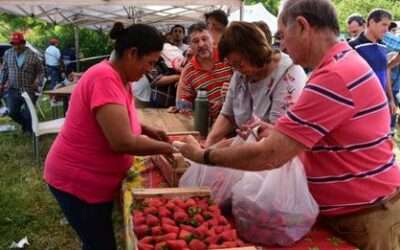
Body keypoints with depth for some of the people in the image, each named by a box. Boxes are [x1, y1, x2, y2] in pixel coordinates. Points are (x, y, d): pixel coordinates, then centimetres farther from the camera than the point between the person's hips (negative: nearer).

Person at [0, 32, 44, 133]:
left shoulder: (32, 55, -4)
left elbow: (40, 71, 0)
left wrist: (37, 82, -14)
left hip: (29, 90, -3)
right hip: (13, 90, 3)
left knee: (28, 114, 2)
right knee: (12, 112, 2)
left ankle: (30, 131, 26)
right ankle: (25, 124, 31)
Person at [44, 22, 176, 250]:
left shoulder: (118, 78, 3)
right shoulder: (105, 79, -27)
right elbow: (122, 142, -32)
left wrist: (148, 131, 5)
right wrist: (165, 148, -17)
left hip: (97, 179, 9)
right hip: (78, 182, -9)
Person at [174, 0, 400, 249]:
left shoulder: (335, 76, -26)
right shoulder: (341, 65, 9)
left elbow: (270, 156, -27)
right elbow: (313, 138, 15)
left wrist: (203, 155, -14)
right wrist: (274, 132, -2)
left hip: (366, 218, -9)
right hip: (345, 211, 9)